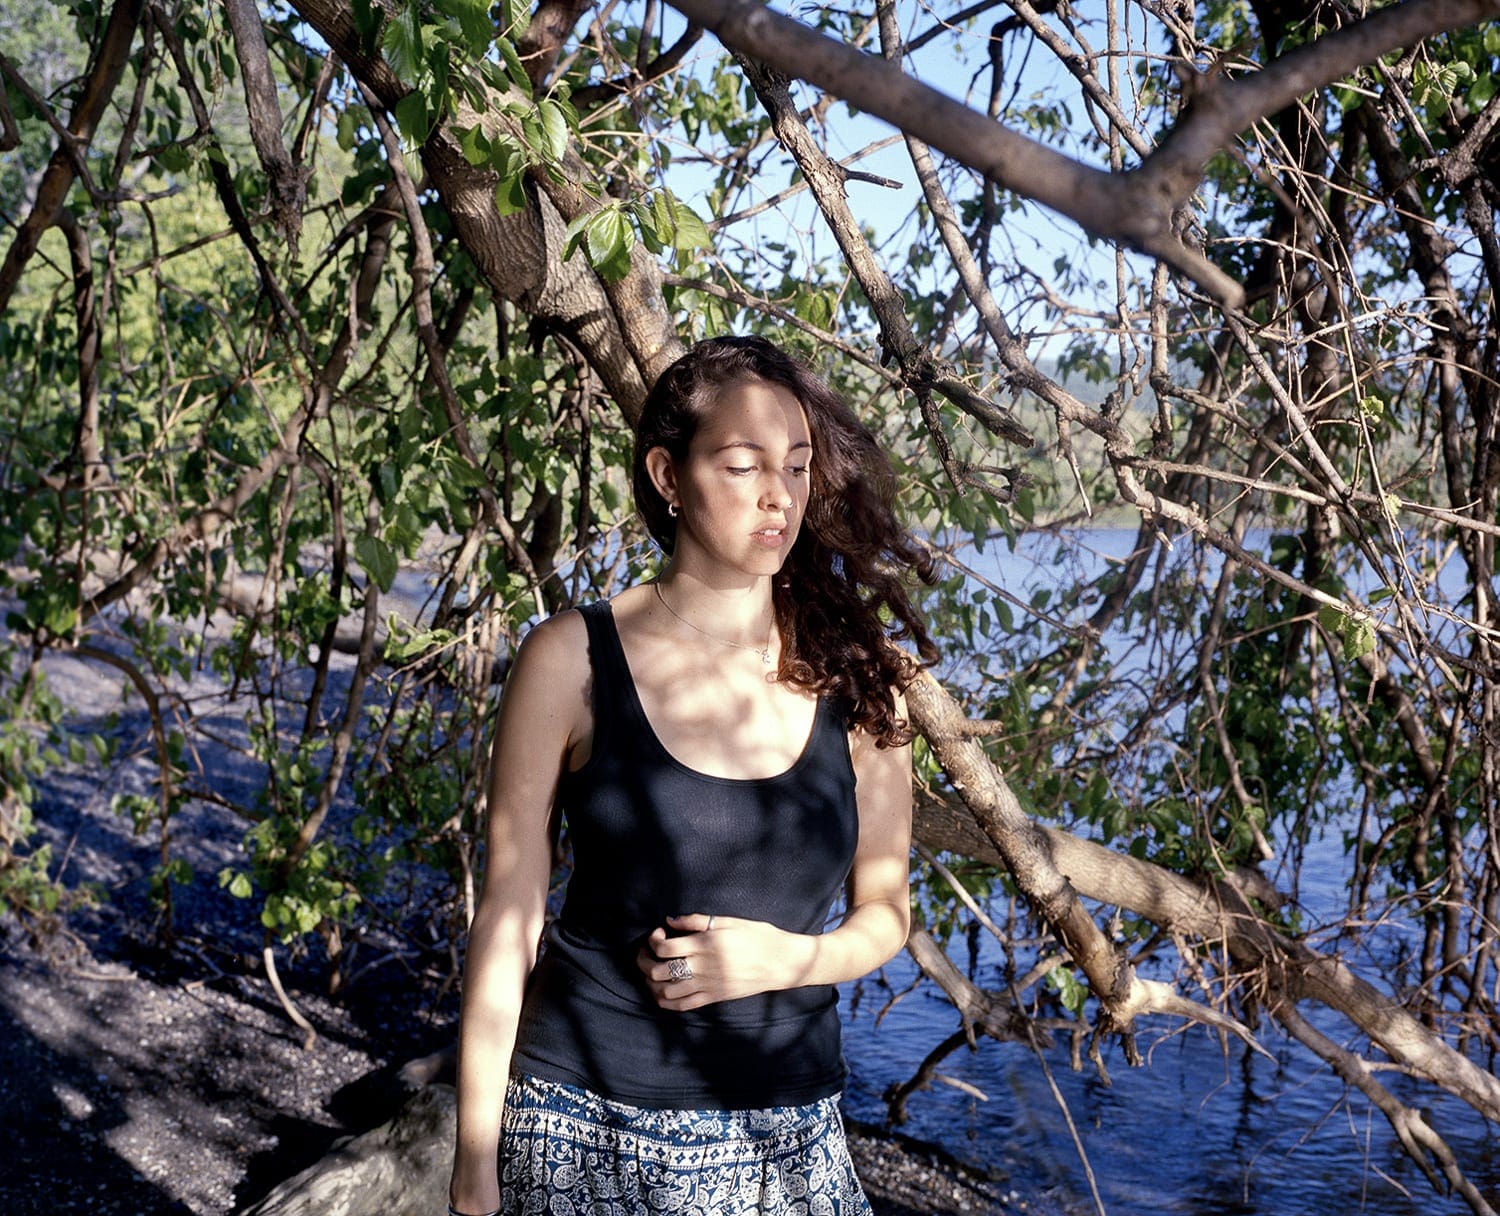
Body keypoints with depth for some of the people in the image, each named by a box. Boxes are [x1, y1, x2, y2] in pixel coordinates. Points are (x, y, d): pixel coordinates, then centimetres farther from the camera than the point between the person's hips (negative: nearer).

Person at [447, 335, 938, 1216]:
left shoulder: (854, 673, -2)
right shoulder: (572, 660, -8)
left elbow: (884, 912, 7)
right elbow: (510, 913, -5)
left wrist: (781, 959, -13)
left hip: (786, 1136, 2)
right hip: (586, 1126, -2)